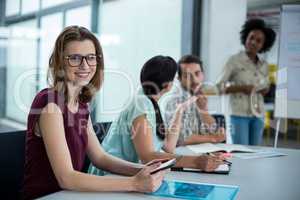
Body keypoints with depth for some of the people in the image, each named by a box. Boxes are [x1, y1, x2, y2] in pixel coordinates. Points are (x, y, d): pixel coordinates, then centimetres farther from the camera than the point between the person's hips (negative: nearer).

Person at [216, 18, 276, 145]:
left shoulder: (264, 65, 9)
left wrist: (265, 90, -2)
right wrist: (242, 88, -18)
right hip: (239, 114, -5)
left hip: (258, 115, 5)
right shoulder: (235, 60, -5)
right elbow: (219, 87, -7)